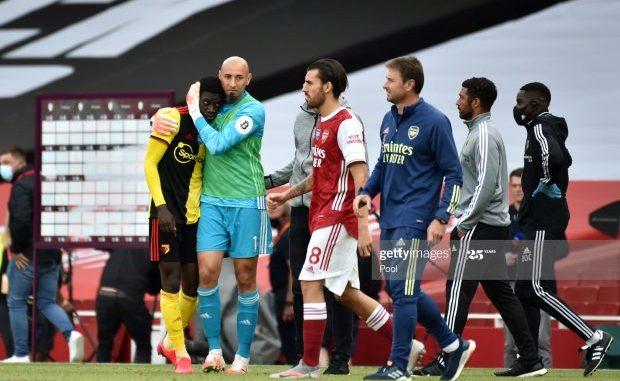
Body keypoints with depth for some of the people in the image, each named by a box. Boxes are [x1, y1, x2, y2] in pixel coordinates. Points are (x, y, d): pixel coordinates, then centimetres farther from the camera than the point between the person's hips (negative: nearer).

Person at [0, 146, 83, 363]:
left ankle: (20, 354, 6)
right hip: (51, 255, 8)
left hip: (27, 255, -8)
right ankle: (70, 334, -13)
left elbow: (19, 220, -25)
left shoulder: (21, 185, -13)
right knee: (47, 302, 13)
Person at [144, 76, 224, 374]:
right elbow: (149, 163, -11)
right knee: (171, 281, -5)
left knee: (192, 284, 7)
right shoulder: (174, 119, -11)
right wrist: (161, 206, -17)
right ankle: (180, 353, 2)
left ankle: (170, 342, 27)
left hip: (194, 216, 6)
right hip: (167, 214, -6)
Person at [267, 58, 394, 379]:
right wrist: (287, 195, 23)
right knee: (347, 293, 12)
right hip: (324, 216, 10)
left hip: (337, 217, -10)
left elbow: (360, 178, -19)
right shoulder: (322, 124, 16)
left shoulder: (346, 124, -14)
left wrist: (363, 227, -24)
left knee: (310, 283, -10)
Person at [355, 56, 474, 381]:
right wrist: (367, 192, 5)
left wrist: (441, 218, -16)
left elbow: (453, 174, -9)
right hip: (390, 219, 9)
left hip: (415, 220, -9)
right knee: (398, 289, 12)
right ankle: (454, 345, 24)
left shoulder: (434, 122, -10)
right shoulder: (389, 120, 12)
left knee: (402, 289, -10)